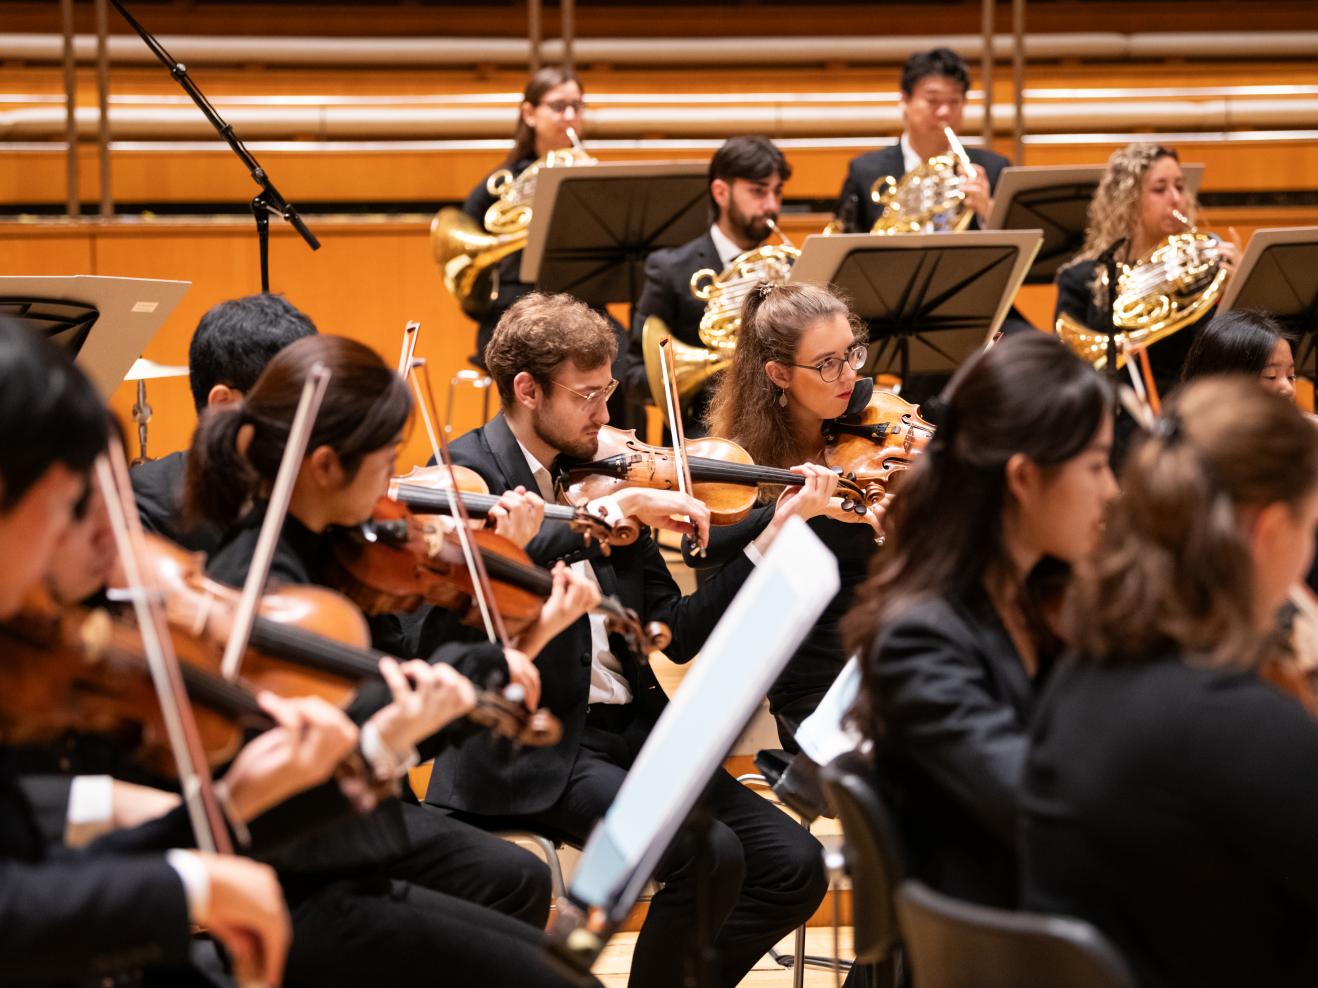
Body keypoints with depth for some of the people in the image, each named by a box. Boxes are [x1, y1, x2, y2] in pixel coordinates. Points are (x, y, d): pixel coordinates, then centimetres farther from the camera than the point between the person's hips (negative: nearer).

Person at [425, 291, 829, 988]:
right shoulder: (471, 471, -4)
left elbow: (678, 635, 10)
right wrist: (620, 506, -28)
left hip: (628, 727, 7)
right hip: (534, 748, -7)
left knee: (794, 866, -7)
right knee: (710, 854, -26)